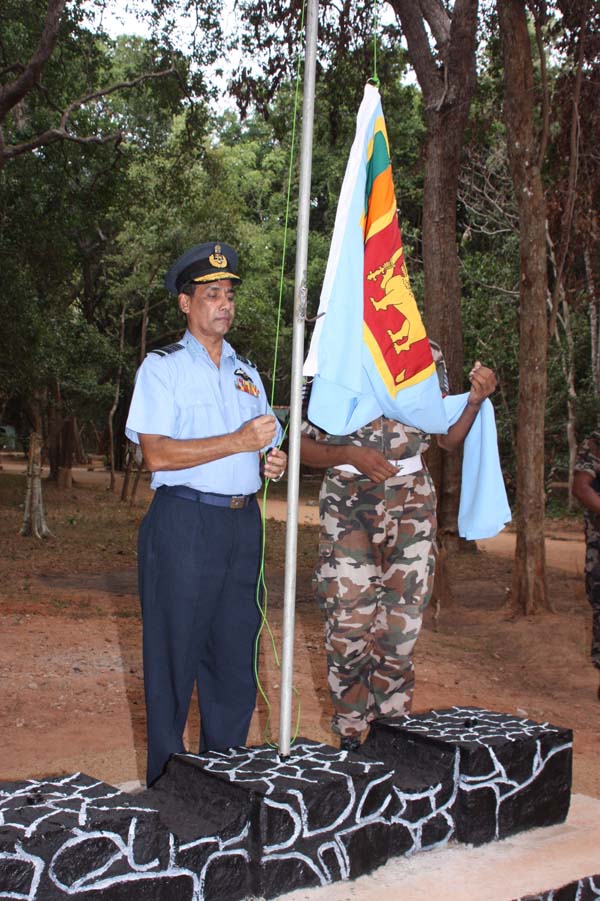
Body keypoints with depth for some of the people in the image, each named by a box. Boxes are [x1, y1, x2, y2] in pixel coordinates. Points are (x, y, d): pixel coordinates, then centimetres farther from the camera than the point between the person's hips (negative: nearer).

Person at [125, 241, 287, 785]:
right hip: (184, 522, -6)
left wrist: (273, 461, 3)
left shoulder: (246, 373, 20)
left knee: (236, 655, 9)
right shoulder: (163, 366, 1)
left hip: (243, 523, 6)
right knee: (175, 655, -1)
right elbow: (157, 454, -12)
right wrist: (240, 441, -15)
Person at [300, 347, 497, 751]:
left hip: (412, 503, 2)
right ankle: (351, 738, 14)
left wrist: (475, 399, -6)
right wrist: (350, 455, -15)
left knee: (401, 627, 4)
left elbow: (448, 438, 11)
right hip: (349, 503, -2)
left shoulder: (427, 355, 8)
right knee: (348, 627, -2)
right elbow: (305, 445, 2)